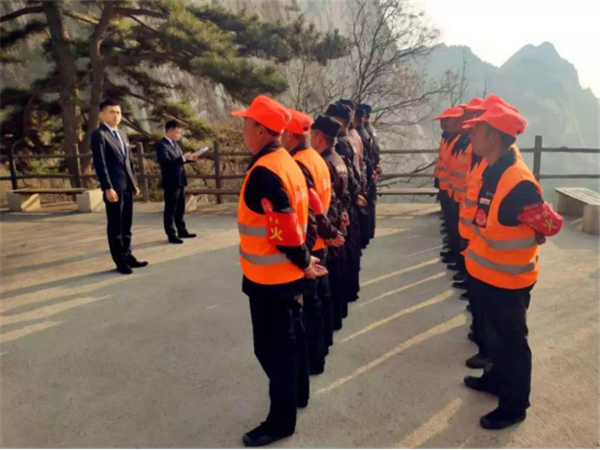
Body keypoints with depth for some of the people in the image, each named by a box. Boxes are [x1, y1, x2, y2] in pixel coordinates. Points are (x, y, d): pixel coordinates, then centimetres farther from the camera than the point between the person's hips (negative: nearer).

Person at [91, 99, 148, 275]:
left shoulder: (122, 135, 19)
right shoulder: (99, 135, -7)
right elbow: (100, 164, -15)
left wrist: (135, 183, 15)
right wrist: (108, 188, -21)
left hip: (127, 187, 8)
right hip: (114, 188, -8)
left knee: (126, 225, 12)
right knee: (115, 226, 0)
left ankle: (127, 256, 20)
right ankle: (120, 261, 7)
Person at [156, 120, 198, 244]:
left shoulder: (175, 143, 14)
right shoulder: (162, 145, -14)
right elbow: (166, 162, -26)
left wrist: (188, 158, 2)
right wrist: (183, 158, -29)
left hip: (180, 181, 9)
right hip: (171, 183, -9)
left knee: (180, 208, 17)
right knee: (170, 210, 0)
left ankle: (182, 231, 28)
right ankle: (172, 235, 6)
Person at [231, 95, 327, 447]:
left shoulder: (263, 172, -24)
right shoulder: (286, 161, 6)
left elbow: (285, 230, -25)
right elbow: (298, 214, 10)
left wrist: (304, 262, -10)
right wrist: (304, 260, 11)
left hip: (270, 277, -9)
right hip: (288, 273, 9)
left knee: (273, 347, 4)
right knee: (291, 334, 22)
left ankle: (282, 420, 21)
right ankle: (298, 393, 41)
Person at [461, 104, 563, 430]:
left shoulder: (518, 183, -29)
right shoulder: (493, 170, -1)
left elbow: (551, 224, -18)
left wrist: (526, 239, -2)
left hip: (507, 280, -8)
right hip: (490, 273, 8)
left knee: (511, 341, 10)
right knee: (494, 333, 26)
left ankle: (514, 406, 30)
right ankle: (496, 379, 48)